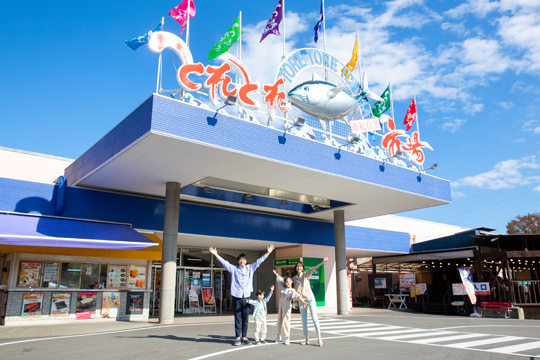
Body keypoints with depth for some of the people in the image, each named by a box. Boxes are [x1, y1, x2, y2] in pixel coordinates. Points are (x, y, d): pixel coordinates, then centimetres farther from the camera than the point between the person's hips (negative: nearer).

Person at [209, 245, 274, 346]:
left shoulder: (250, 268, 12)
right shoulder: (234, 269, 7)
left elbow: (259, 261, 12)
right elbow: (224, 262, 1)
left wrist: (268, 253, 9)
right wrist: (215, 255, -8)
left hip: (246, 297, 2)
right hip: (236, 296, -2)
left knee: (245, 319, 6)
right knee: (237, 318, 2)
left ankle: (244, 337, 14)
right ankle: (238, 338, 9)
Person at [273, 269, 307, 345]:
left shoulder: (292, 291, -2)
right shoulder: (283, 287, 14)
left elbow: (298, 297, -17)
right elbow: (279, 279, 27)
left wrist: (303, 302, -31)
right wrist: (276, 273, 42)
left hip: (287, 305, -5)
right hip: (281, 304, 5)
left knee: (286, 321, -8)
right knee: (279, 320, 7)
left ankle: (286, 338, -4)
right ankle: (279, 335, 19)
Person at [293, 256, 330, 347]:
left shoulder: (306, 274, -2)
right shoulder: (294, 278, 7)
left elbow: (314, 268, -16)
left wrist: (323, 262, -28)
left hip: (310, 298, -3)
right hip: (301, 300, 3)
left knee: (314, 318, -9)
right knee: (304, 321, 4)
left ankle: (319, 337, -6)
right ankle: (307, 339, 11)